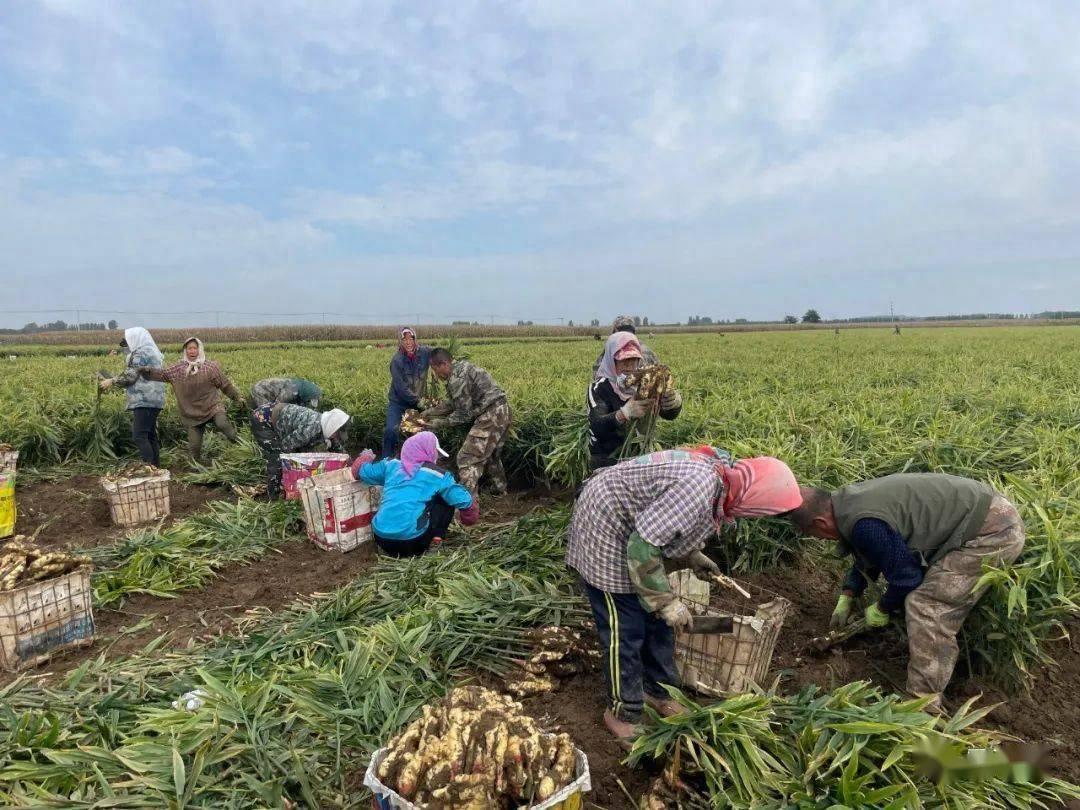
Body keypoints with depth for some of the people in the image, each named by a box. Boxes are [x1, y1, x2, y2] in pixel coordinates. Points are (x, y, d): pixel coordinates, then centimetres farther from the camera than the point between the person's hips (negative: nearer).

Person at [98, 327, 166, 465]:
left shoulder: (140, 353, -9)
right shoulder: (152, 351, 21)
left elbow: (130, 376, -13)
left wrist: (111, 381, -1)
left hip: (144, 401, -10)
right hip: (153, 401, 10)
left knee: (139, 436, -13)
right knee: (151, 436, 11)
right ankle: (156, 467, 13)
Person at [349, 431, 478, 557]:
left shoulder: (391, 465, 12)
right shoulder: (437, 475, 2)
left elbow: (359, 470, 26)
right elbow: (464, 501, 1)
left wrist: (367, 456, 48)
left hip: (381, 539, 4)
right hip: (411, 543, -4)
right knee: (446, 501, 13)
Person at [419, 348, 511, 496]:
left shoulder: (457, 378, -17)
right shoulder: (461, 367, 14)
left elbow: (463, 414, -14)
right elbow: (454, 403, 20)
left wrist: (439, 424, -5)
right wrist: (431, 412, 18)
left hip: (491, 415, -11)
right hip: (502, 412, 11)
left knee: (468, 458, -10)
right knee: (490, 453, 28)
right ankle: (499, 488, 43)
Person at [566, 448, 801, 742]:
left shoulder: (718, 475, -4)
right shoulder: (698, 489, -34)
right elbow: (642, 547, -31)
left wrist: (693, 558, 4)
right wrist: (668, 602, -22)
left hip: (633, 530, 9)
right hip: (606, 529, -9)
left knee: (656, 617, 15)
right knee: (625, 629, -2)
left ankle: (657, 691, 33)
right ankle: (623, 713, 15)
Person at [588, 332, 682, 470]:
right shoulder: (600, 388, -11)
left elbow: (669, 414, -6)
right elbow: (596, 426, -26)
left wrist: (674, 402, -30)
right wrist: (624, 413, -44)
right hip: (608, 462, -4)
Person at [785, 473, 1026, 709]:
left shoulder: (865, 525, -26)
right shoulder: (853, 500, 5)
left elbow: (905, 576, -16)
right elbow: (866, 557, 22)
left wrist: (882, 609, 2)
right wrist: (846, 598, 23)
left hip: (992, 532, -10)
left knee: (924, 606, -12)